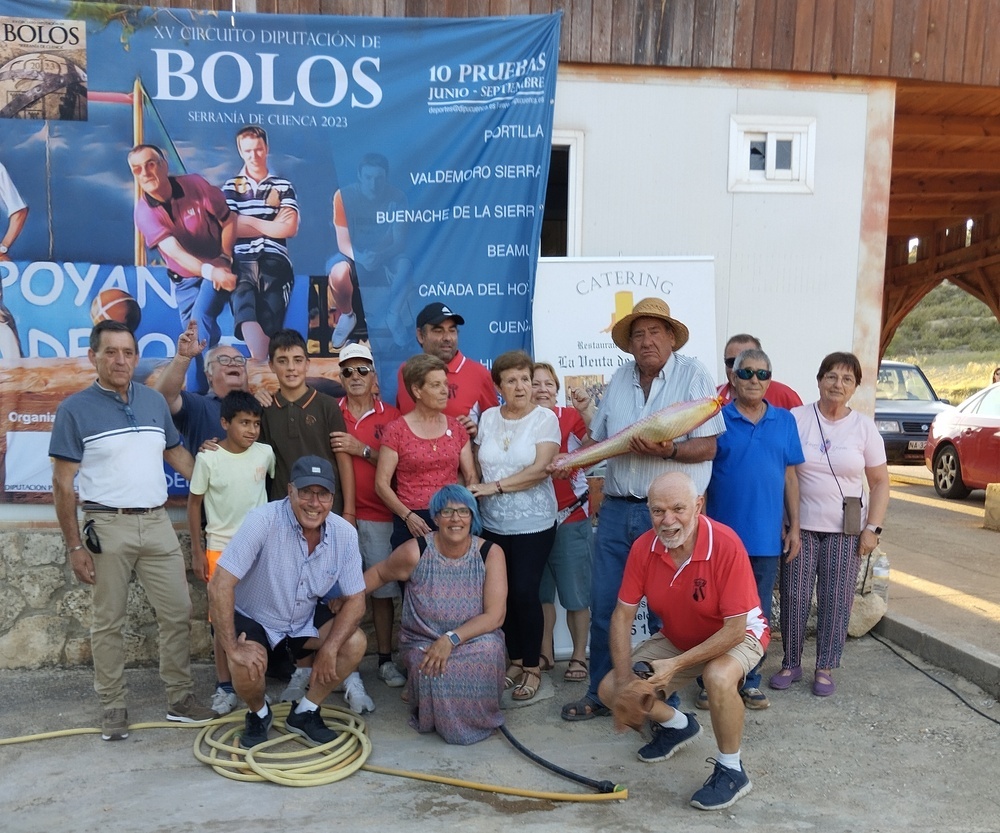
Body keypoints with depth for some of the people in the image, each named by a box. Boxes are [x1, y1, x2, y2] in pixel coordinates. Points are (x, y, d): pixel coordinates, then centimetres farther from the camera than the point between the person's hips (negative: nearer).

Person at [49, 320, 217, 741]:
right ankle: (113, 707, 19)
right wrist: (74, 545, -8)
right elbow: (62, 484, -5)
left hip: (157, 522, 4)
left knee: (177, 612, 6)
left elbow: (177, 453, 19)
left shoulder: (154, 401, 8)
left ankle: (180, 699, 19)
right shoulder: (75, 409, -5)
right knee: (108, 622, 6)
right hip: (107, 526, -4)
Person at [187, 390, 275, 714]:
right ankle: (224, 685, 16)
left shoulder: (265, 453, -4)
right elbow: (194, 503, -2)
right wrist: (197, 551, -3)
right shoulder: (208, 458, -10)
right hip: (221, 547, -2)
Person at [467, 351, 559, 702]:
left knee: (525, 593, -4)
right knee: (503, 594, 7)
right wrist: (475, 493, 0)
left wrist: (495, 486, -17)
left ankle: (532, 667, 13)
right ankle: (515, 660, 24)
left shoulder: (545, 418, -5)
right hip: (494, 524, 4)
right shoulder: (488, 418, 7)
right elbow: (477, 465, 13)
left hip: (533, 524, -4)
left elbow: (540, 469, -15)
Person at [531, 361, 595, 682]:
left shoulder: (571, 417, -9)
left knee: (575, 593, 5)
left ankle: (579, 656, 19)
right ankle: (545, 653, 30)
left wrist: (588, 412, -36)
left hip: (570, 518, -3)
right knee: (540, 592, 16)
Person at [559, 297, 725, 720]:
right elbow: (597, 440, 15)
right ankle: (601, 693, 26)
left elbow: (708, 446, -9)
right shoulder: (620, 379, 12)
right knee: (604, 606, 10)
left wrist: (669, 451, -26)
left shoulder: (693, 375, -3)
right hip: (617, 509, 5)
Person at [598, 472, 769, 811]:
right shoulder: (643, 548, -18)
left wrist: (677, 664, -33)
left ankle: (731, 770, -11)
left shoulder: (725, 545, -32)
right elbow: (623, 615, -10)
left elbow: (734, 629, -29)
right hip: (676, 639, 5)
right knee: (610, 690, -4)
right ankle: (677, 725, 25)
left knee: (719, 677, -38)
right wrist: (625, 679, -18)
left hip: (737, 635, -5)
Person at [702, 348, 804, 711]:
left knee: (759, 612, 12)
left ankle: (750, 680, 26)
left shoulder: (784, 421, 6)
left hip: (767, 536, 3)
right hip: (723, 534, -3)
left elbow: (790, 477, 9)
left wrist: (794, 527, 6)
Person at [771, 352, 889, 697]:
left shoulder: (864, 427, 2)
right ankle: (791, 663, 19)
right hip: (800, 526, -1)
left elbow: (880, 482, 6)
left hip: (845, 532, 1)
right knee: (794, 597, 2)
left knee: (836, 601, 4)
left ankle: (825, 668, 20)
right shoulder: (796, 418, -2)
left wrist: (872, 528, -2)